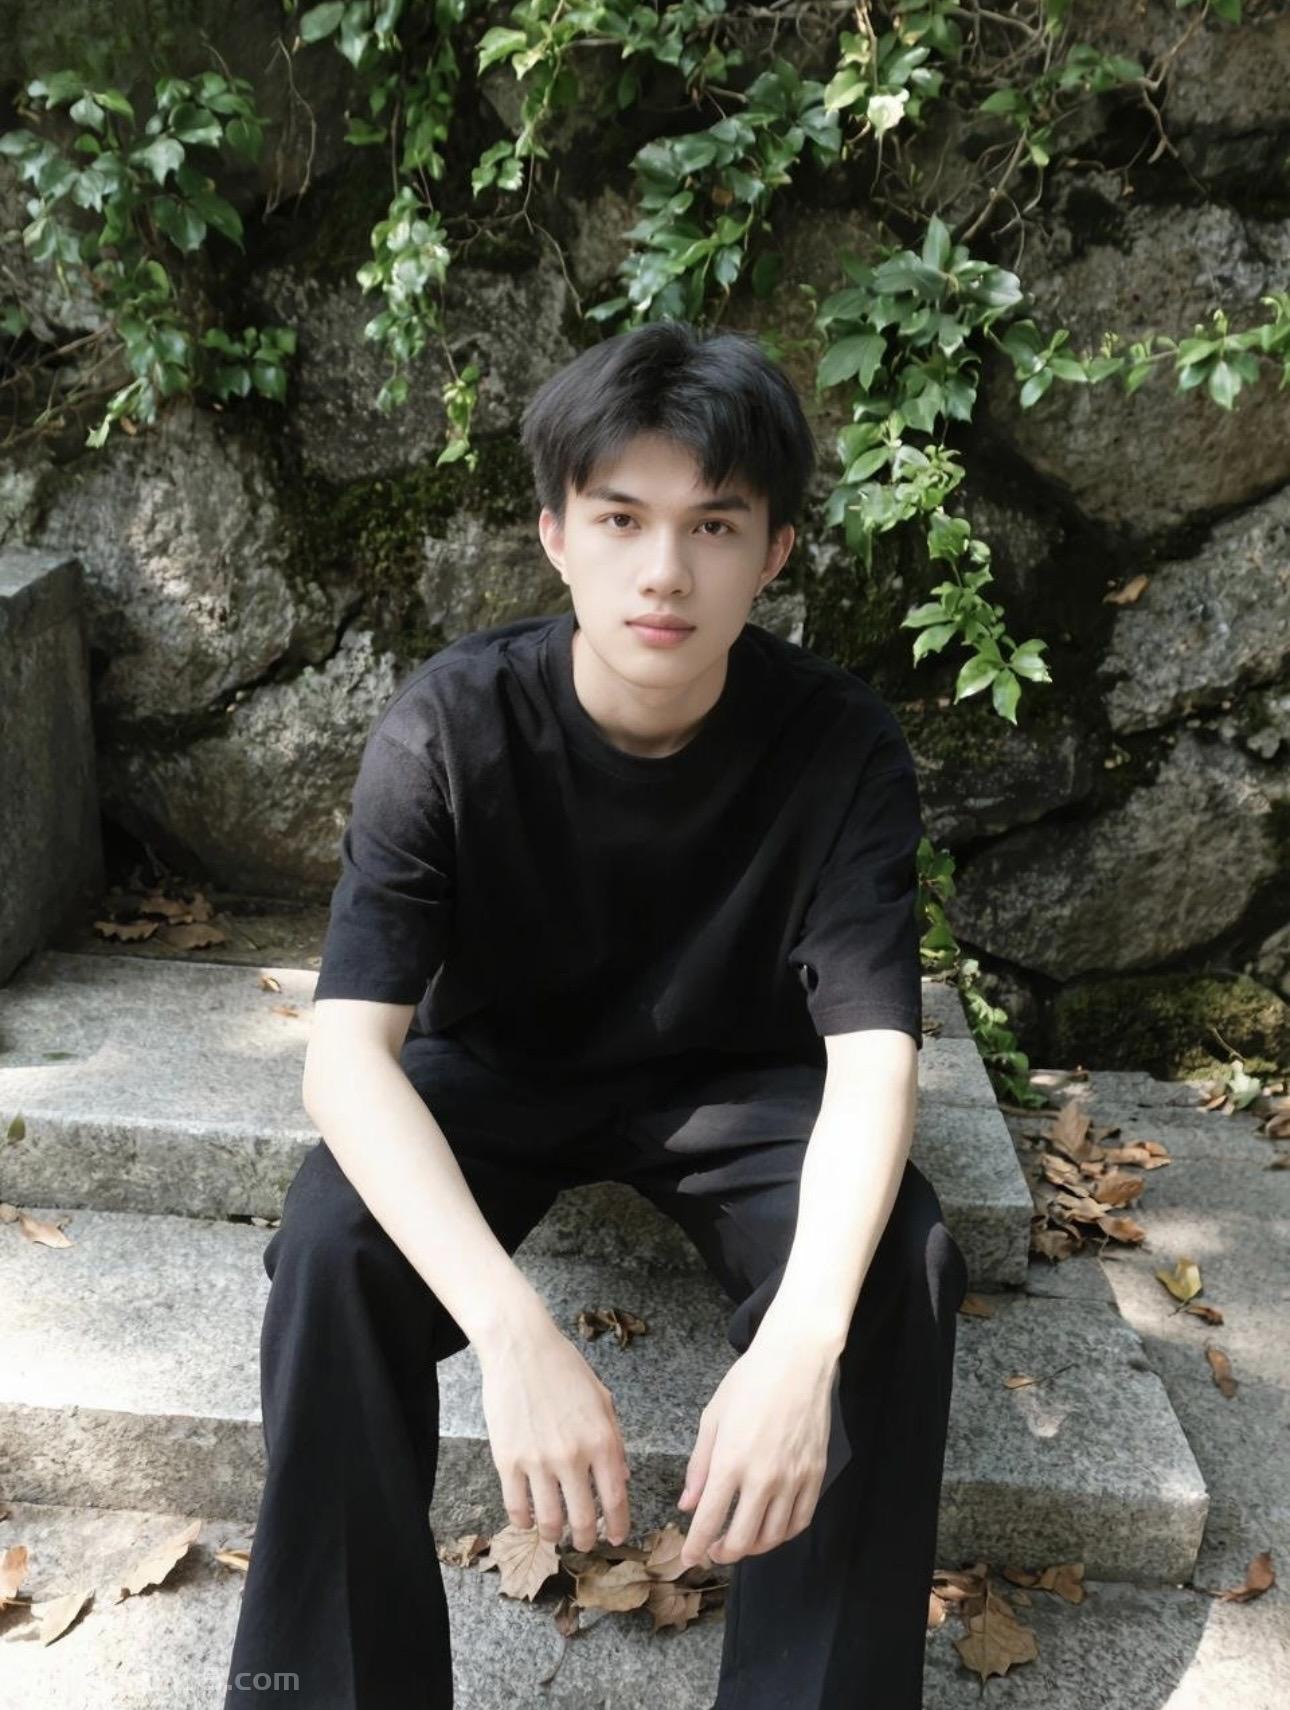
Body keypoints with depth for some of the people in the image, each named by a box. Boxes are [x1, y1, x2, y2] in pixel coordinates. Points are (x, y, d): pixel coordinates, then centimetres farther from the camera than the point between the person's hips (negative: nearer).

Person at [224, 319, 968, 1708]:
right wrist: (512, 1331, -46)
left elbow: (873, 1053, -28)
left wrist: (799, 1342, -46)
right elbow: (348, 1050, -31)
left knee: (900, 1267, -28)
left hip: (733, 1080, 1)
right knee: (332, 1245, -30)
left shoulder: (840, 746, -21)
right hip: (493, 1070, 0)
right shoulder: (448, 725, -24)